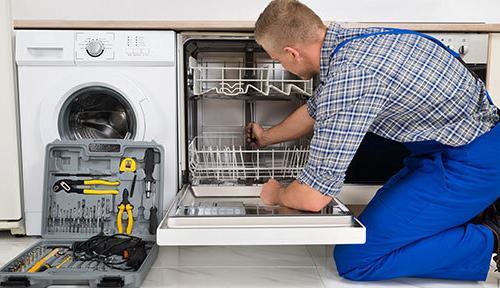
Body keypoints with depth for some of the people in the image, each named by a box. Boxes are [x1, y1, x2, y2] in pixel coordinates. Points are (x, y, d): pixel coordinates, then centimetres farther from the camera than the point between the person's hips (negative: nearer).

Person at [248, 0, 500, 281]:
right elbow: (315, 110, 22)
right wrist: (267, 137, 36)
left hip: (470, 163, -9)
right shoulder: (347, 38, 2)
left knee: (353, 258, -11)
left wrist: (275, 194, -2)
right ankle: (476, 215, 15)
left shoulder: (348, 74, -28)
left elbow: (314, 197, -25)